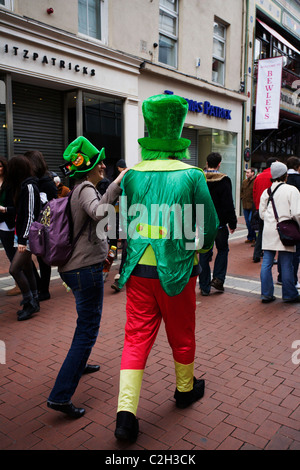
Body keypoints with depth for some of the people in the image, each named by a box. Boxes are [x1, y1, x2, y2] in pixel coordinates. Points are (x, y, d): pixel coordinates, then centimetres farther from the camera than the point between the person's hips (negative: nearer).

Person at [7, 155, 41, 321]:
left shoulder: (29, 187, -15)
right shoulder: (21, 186, 13)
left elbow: (30, 215, -20)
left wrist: (23, 239, -21)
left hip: (29, 236, -9)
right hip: (22, 234, 9)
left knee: (14, 269, -11)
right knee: (27, 269, 13)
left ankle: (30, 303, 2)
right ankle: (33, 303, 24)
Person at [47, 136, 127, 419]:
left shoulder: (78, 189, 16)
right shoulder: (85, 188, -15)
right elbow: (99, 213, -37)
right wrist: (117, 184, -40)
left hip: (73, 266, 10)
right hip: (86, 269, -10)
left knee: (86, 322, 28)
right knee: (87, 330, -5)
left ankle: (78, 364, 46)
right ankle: (60, 396, -3)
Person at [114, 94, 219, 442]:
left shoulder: (132, 175, 0)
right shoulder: (191, 175, -7)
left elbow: (124, 223, 10)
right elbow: (210, 226, -3)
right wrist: (199, 248, 17)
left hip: (139, 269, 2)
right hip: (177, 270, -2)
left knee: (136, 337, 9)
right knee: (182, 335, 17)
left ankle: (126, 413, 5)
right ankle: (186, 389, 40)